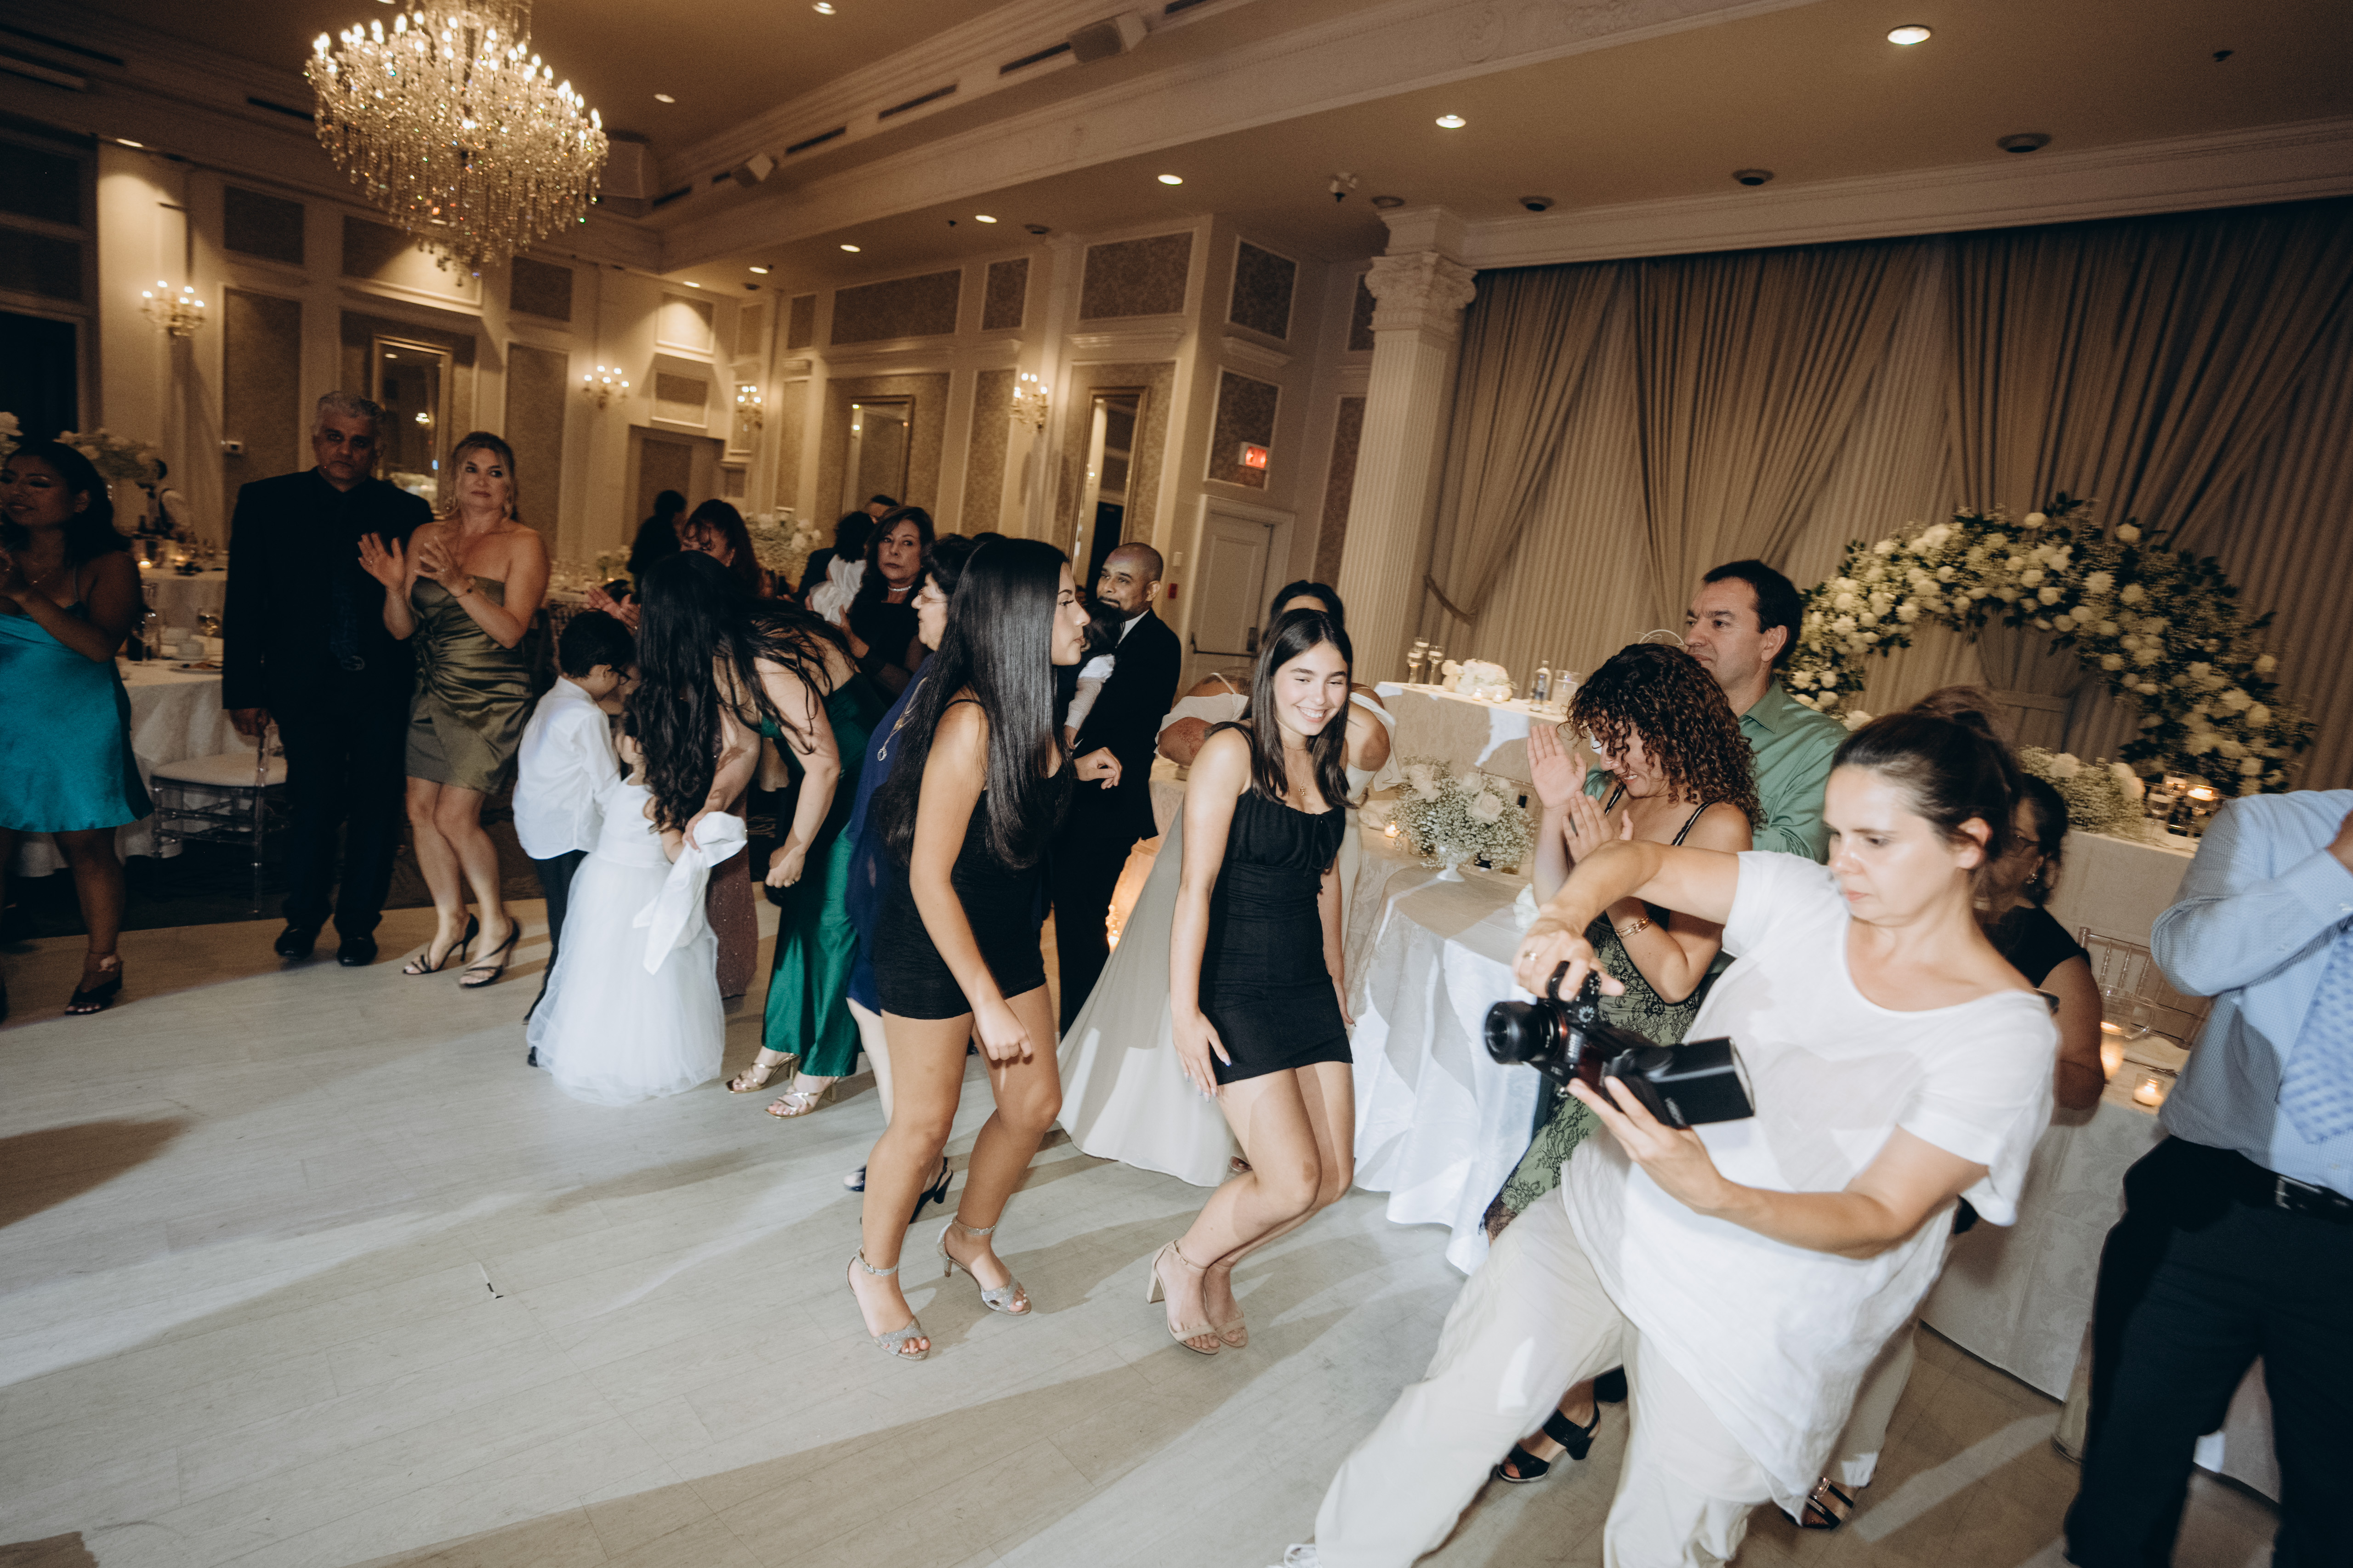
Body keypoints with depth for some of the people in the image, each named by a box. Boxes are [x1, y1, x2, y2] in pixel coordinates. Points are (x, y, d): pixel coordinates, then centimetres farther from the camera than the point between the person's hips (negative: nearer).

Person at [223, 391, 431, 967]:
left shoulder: (406, 511, 3)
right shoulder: (265, 501, 5)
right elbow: (244, 604, 4)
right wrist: (244, 690, 1)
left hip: (382, 687, 0)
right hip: (306, 686, 0)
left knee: (375, 807, 7)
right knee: (314, 804, 5)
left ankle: (358, 921, 23)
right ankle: (304, 913, 28)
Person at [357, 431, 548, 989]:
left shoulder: (524, 544, -7)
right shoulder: (427, 537, 6)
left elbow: (510, 630, -16)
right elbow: (403, 629, 5)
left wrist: (460, 582, -26)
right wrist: (395, 586, -14)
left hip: (492, 700, -5)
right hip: (434, 695, 5)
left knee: (455, 817, -9)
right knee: (421, 810, 6)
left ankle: (497, 922, 13)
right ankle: (451, 922, 25)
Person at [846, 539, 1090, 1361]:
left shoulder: (1029, 707, -1)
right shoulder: (970, 721, -28)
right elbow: (930, 878, -26)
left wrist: (1079, 768, 1)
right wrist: (989, 1003, -23)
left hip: (1007, 933, 8)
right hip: (931, 945, -8)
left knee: (1035, 1101, 14)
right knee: (926, 1121, 7)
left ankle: (971, 1240, 41)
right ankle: (875, 1270, 35)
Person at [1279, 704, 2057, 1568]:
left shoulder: (2009, 1033, -13)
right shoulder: (1807, 901, -4)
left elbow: (1882, 1220, -16)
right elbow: (1640, 860, 1)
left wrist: (1713, 1194, -34)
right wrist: (1568, 913, -22)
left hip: (1751, 1321, -2)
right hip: (1608, 1215, 3)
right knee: (1464, 1398, -6)